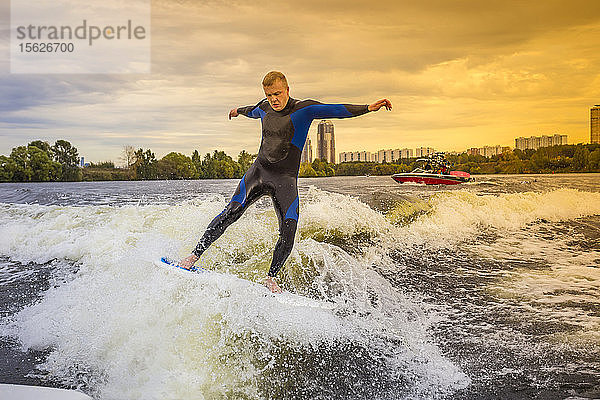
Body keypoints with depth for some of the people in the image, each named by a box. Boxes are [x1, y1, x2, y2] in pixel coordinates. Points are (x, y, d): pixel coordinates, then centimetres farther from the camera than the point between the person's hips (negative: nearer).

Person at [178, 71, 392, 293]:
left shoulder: (304, 108, -6)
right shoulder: (265, 108, 9)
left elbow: (336, 110, -17)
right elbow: (253, 111, 34)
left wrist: (368, 108, -31)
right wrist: (239, 111, 56)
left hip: (286, 179, -2)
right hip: (259, 170, 3)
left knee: (288, 233, -13)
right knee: (232, 211, -16)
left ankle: (270, 278, 5)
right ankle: (194, 255, -9)